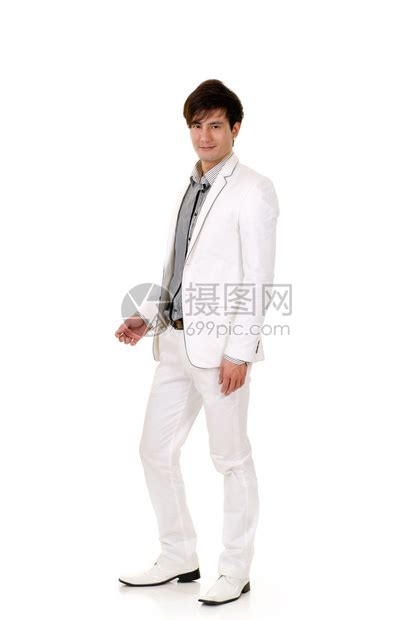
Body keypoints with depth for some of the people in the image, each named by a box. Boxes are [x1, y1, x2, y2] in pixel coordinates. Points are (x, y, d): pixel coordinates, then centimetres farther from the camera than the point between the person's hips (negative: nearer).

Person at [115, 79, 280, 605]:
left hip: (220, 348, -8)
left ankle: (235, 571, 19)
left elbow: (258, 279, -13)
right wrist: (146, 317, 8)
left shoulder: (252, 190, -7)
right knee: (156, 450, 12)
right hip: (176, 343, 8)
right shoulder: (189, 190, 17)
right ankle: (179, 558, 28)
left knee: (231, 458, 4)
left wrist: (239, 350, -18)